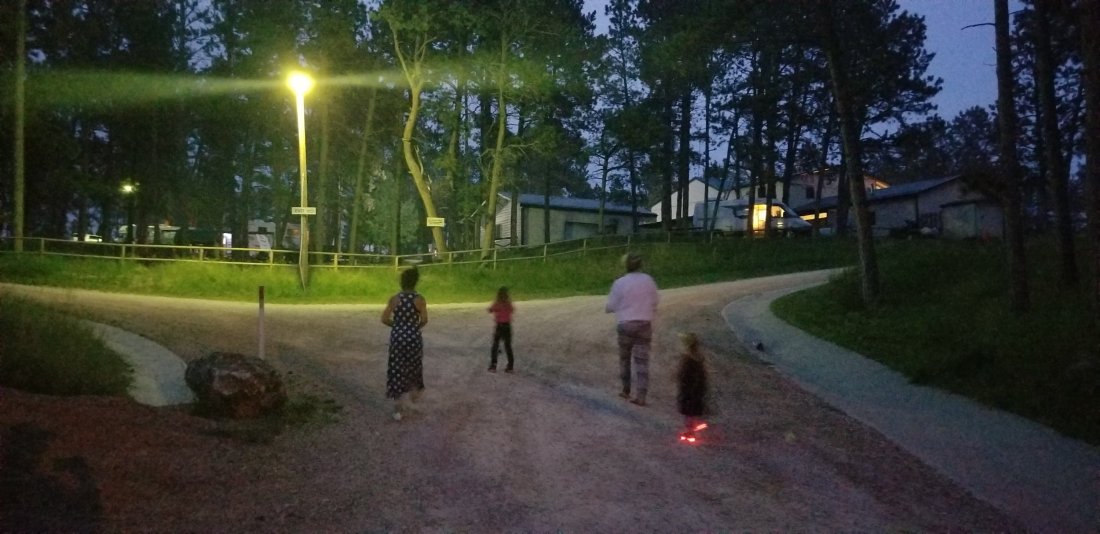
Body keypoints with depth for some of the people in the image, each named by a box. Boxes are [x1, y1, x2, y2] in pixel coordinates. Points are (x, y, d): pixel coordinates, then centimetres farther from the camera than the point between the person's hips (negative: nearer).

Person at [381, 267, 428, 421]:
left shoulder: (394, 299, -4)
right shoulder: (419, 299, -7)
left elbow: (384, 319, -5)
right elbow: (424, 320, -13)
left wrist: (397, 326, 11)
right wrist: (416, 327, 7)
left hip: (397, 337, 1)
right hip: (413, 337, -1)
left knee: (396, 371, 6)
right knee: (413, 366, 26)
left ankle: (397, 409, 4)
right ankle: (414, 393, 45)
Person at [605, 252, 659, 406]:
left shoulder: (620, 283, -10)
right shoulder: (649, 281, 1)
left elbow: (611, 306, -4)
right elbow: (654, 304, 9)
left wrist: (607, 308, 19)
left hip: (626, 324, -2)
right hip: (645, 324, 2)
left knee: (625, 358, 17)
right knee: (642, 360, 1)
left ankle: (626, 390, 25)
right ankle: (641, 396, -6)